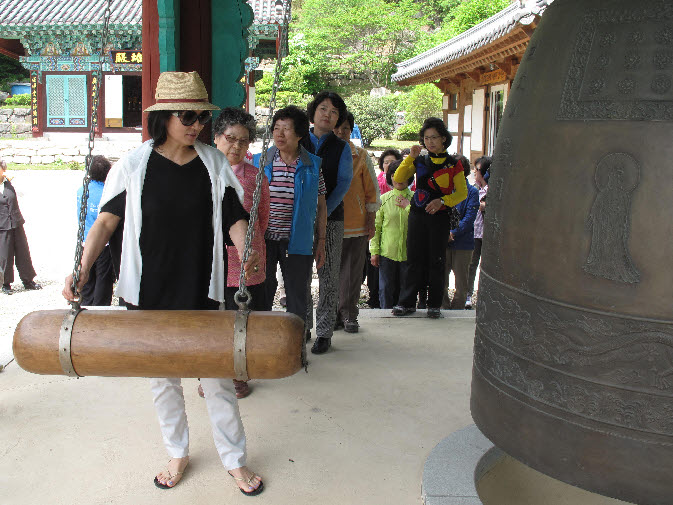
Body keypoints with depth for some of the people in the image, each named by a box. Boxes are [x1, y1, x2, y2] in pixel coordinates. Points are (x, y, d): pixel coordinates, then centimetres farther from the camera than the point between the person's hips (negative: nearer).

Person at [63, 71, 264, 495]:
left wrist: (248, 254, -21)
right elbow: (107, 221, -3)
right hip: (149, 293, 0)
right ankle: (178, 454, 36)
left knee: (218, 378, 5)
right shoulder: (134, 166, -4)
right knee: (163, 378, 15)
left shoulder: (215, 164, 0)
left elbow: (234, 218, 0)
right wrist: (82, 270, -16)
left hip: (202, 291, 0)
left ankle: (235, 460, 24)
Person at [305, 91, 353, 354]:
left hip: (331, 218, -1)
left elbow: (343, 183, -2)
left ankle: (324, 333, 8)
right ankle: (302, 327, 17)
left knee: (329, 277, 0)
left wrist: (323, 211, -16)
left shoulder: (342, 148, 7)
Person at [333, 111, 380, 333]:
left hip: (356, 225, 0)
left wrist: (371, 222, 3)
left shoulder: (361, 156, 5)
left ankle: (349, 315, 14)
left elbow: (372, 191, 8)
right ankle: (333, 315, 15)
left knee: (352, 273, 3)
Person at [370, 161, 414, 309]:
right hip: (387, 252, 0)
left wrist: (408, 206, -10)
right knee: (386, 289, 3)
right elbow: (376, 227, 4)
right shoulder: (383, 199, 4)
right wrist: (374, 251, -1)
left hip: (408, 252, 0)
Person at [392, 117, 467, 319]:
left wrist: (442, 200, -14)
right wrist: (410, 158, -8)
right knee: (414, 259, 5)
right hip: (418, 215, 2)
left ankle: (434, 305, 11)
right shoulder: (419, 161, 10)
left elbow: (462, 193, 1)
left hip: (439, 216, -2)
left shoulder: (453, 164, 2)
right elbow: (398, 179, 2)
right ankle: (407, 302, 12)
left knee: (436, 261, 1)